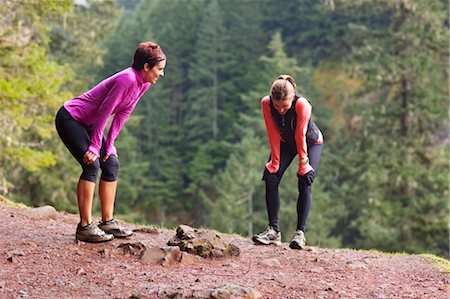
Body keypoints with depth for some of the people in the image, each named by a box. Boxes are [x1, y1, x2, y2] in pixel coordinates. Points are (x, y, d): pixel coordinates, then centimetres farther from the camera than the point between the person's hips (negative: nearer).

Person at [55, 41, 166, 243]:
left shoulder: (144, 84, 0)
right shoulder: (127, 79, -27)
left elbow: (123, 114, 3)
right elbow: (104, 111, -26)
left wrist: (109, 144, -1)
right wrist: (94, 146, -22)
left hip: (87, 123, 10)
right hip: (70, 118, -10)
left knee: (111, 163, 5)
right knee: (91, 165, -18)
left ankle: (107, 222, 11)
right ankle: (85, 227, -15)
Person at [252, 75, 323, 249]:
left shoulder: (302, 104, -38)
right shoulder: (266, 103, -27)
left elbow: (300, 135, -30)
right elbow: (273, 134, -21)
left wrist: (303, 162, -23)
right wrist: (275, 161, -18)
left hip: (311, 142, -3)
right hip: (285, 142, 3)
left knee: (305, 184, -17)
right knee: (271, 179, -12)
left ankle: (300, 233, -18)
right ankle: (273, 230, -10)